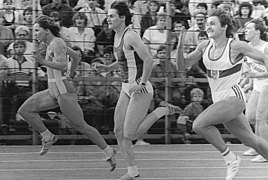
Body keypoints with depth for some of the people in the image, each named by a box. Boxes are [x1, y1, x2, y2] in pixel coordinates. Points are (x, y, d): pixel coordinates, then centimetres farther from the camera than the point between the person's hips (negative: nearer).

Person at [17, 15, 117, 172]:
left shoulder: (56, 43, -16)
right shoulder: (55, 42, 12)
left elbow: (63, 66, -29)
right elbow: (74, 54, 28)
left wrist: (43, 62, -40)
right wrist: (73, 71, 46)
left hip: (64, 91, -9)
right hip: (54, 91, 9)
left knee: (81, 127, -3)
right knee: (25, 110, -1)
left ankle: (109, 152, 12)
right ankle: (48, 137, 8)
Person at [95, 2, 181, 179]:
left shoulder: (131, 36, -17)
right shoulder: (117, 36, 11)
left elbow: (149, 60, -22)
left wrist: (142, 84, -20)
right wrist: (107, 67, 10)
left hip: (140, 90, -9)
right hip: (127, 88, 9)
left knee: (130, 135, -11)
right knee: (119, 132, 4)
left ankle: (162, 111, 4)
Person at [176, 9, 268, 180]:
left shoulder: (236, 46, -13)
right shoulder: (205, 46, 3)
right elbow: (182, 66, 7)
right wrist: (180, 48, -10)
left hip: (233, 97, -7)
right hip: (220, 100, 7)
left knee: (199, 124, -21)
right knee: (250, 140, 13)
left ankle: (231, 158, -7)